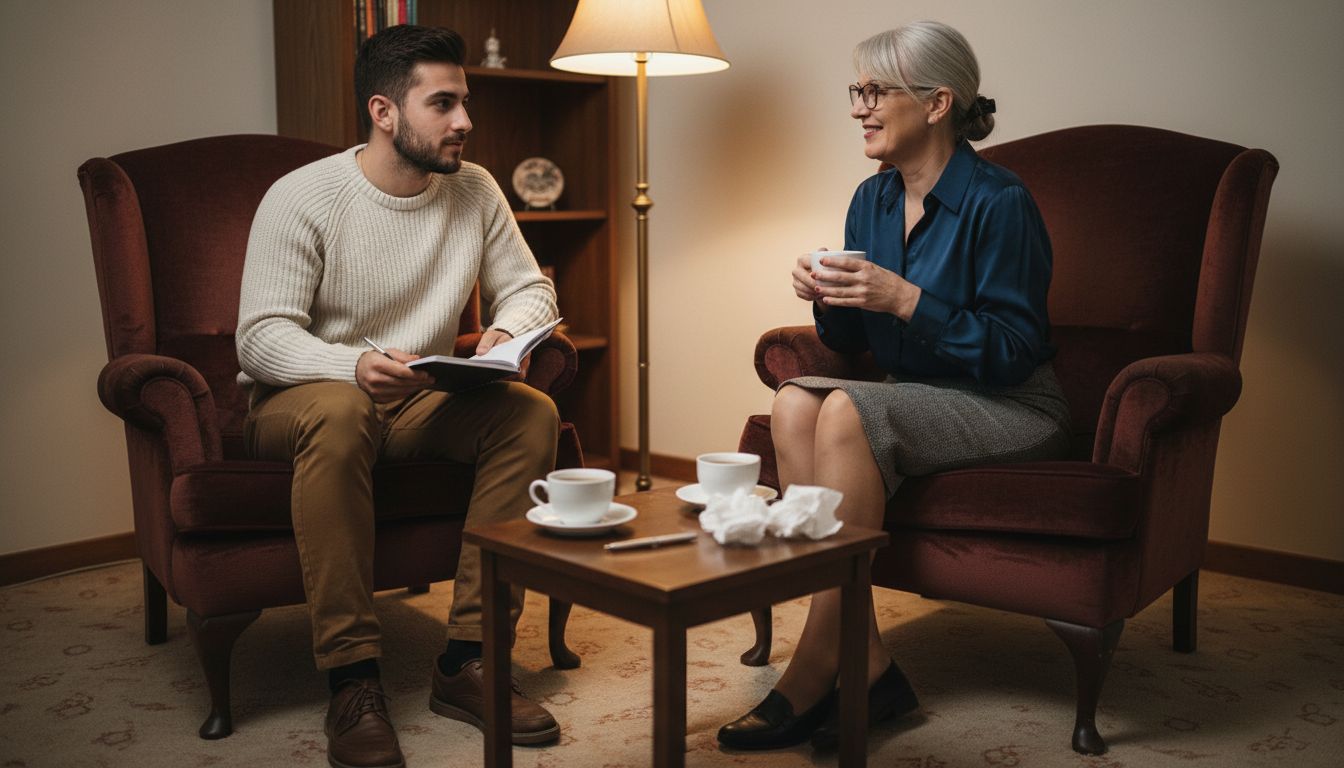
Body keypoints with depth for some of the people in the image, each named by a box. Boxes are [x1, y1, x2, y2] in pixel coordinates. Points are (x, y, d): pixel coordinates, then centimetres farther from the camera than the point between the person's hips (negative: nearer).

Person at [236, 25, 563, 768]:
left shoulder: (474, 190, 0)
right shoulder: (301, 197, -13)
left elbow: (530, 287, 6)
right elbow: (261, 337, -17)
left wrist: (507, 331, -19)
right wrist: (355, 366, -37)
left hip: (417, 402, 4)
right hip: (297, 400, -4)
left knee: (531, 413, -22)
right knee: (339, 413, -39)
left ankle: (467, 660, -19)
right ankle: (352, 678, -29)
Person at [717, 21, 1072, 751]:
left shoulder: (999, 202, -14)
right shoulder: (872, 199, 7)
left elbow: (1014, 350, -17)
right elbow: (850, 341, 11)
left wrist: (907, 299, -25)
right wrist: (828, 299, -11)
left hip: (1011, 409, -7)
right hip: (917, 400, 7)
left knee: (848, 411, -30)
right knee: (793, 400, -21)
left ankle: (815, 668, -21)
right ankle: (865, 663, -21)